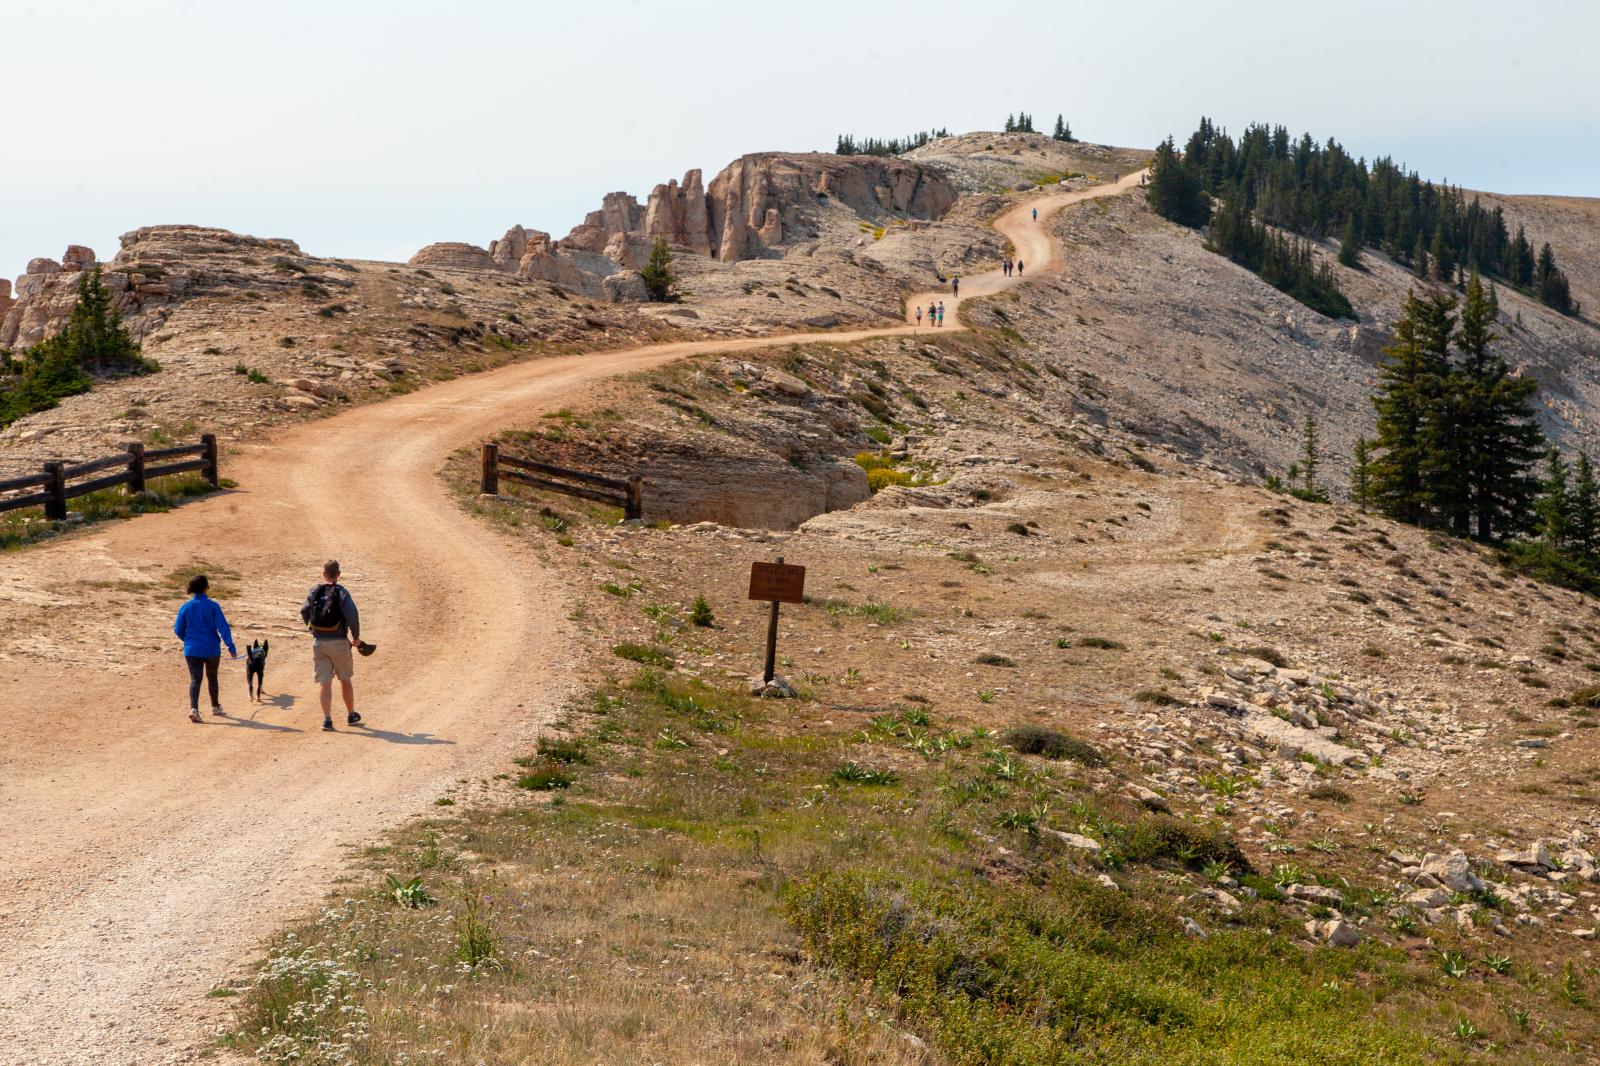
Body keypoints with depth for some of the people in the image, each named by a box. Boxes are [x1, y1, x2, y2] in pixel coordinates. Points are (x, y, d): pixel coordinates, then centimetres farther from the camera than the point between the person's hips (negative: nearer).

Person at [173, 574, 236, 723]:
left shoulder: (185, 607, -3)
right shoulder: (213, 606, -10)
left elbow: (179, 630, 3)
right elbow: (222, 626, -15)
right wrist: (231, 646, -15)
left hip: (192, 650, 0)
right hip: (212, 649, 0)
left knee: (195, 679, -2)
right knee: (212, 677, 19)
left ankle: (194, 708, -22)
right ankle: (215, 707, 33)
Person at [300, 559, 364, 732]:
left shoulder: (314, 591, 4)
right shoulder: (341, 592, -8)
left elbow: (304, 612, 11)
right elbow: (352, 615, -17)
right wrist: (356, 637, -4)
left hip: (318, 642, 2)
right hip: (338, 642, -2)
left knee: (325, 682, 2)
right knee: (345, 679, 15)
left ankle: (327, 719, -9)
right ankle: (351, 716, 26)